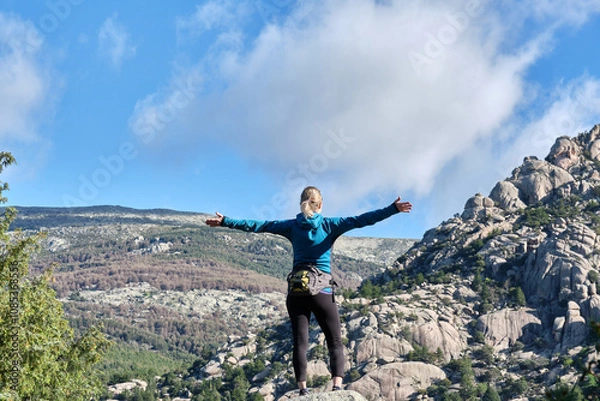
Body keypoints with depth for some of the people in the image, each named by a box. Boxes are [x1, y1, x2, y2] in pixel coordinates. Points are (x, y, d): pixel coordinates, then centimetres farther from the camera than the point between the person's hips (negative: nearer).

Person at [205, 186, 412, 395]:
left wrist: (225, 221, 13)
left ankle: (302, 388, -6)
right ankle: (337, 386, -14)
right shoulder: (329, 225, -1)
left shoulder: (292, 226, 5)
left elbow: (257, 225, 7)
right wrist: (393, 209, -9)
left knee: (300, 343, 3)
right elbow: (360, 220, -8)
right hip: (322, 292, -2)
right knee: (335, 342, 3)